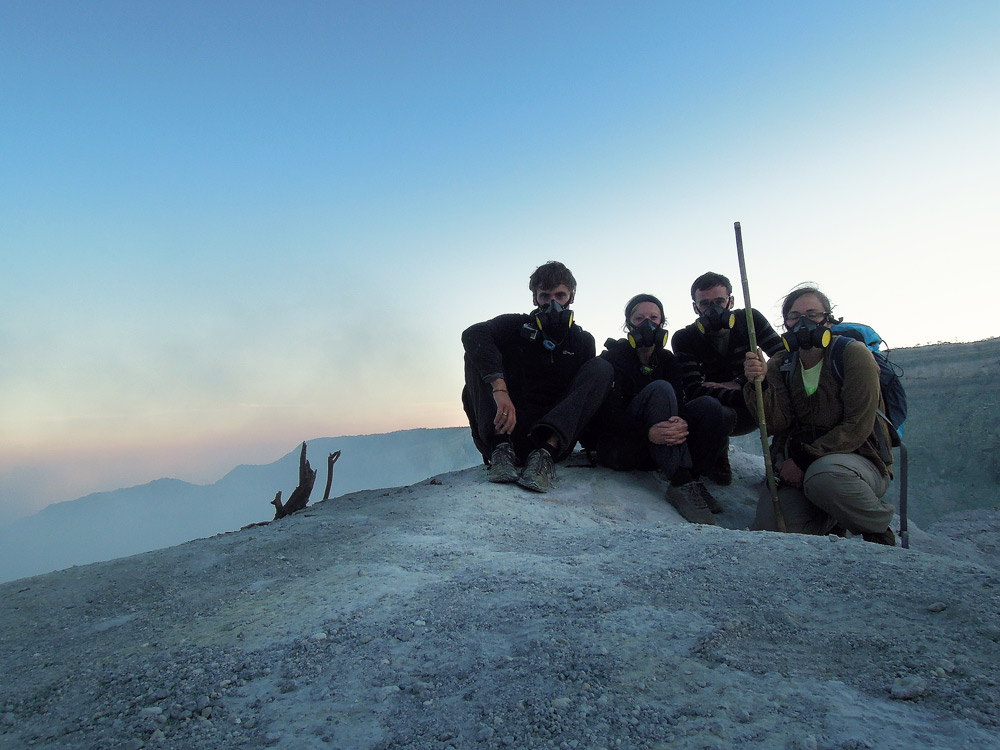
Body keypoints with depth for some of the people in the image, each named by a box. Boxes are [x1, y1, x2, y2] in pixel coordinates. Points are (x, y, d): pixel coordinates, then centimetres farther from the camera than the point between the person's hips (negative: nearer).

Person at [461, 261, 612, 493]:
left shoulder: (583, 341, 14)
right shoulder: (517, 326, 5)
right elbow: (473, 334, -16)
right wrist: (499, 389, -34)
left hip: (555, 433, 1)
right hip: (507, 428, -1)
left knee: (601, 367, -13)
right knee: (478, 353, -13)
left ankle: (546, 453, -34)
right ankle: (501, 448, -33)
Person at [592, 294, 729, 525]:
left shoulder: (667, 360, 13)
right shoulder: (612, 357, -3)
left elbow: (679, 403, -5)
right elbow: (608, 413, -17)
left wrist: (682, 423, -31)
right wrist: (647, 433, -35)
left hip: (658, 448, 5)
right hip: (617, 448, -5)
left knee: (707, 404, -16)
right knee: (660, 389, -28)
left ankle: (691, 480, -23)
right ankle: (682, 483, -37)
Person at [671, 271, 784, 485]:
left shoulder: (749, 320, -4)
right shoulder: (684, 339, -10)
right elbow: (694, 390, -21)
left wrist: (738, 384, -21)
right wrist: (744, 394, -34)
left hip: (752, 410, 3)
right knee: (721, 413, -38)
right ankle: (716, 461, -2)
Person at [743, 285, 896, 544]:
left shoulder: (853, 354, -7)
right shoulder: (780, 366, 6)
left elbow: (857, 428, -15)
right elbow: (777, 424, -9)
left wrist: (805, 460, -21)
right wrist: (759, 384, -26)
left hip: (858, 459, -3)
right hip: (798, 466, 4)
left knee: (823, 475, -39)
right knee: (768, 529, -20)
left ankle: (878, 528, -6)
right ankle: (830, 521, 14)